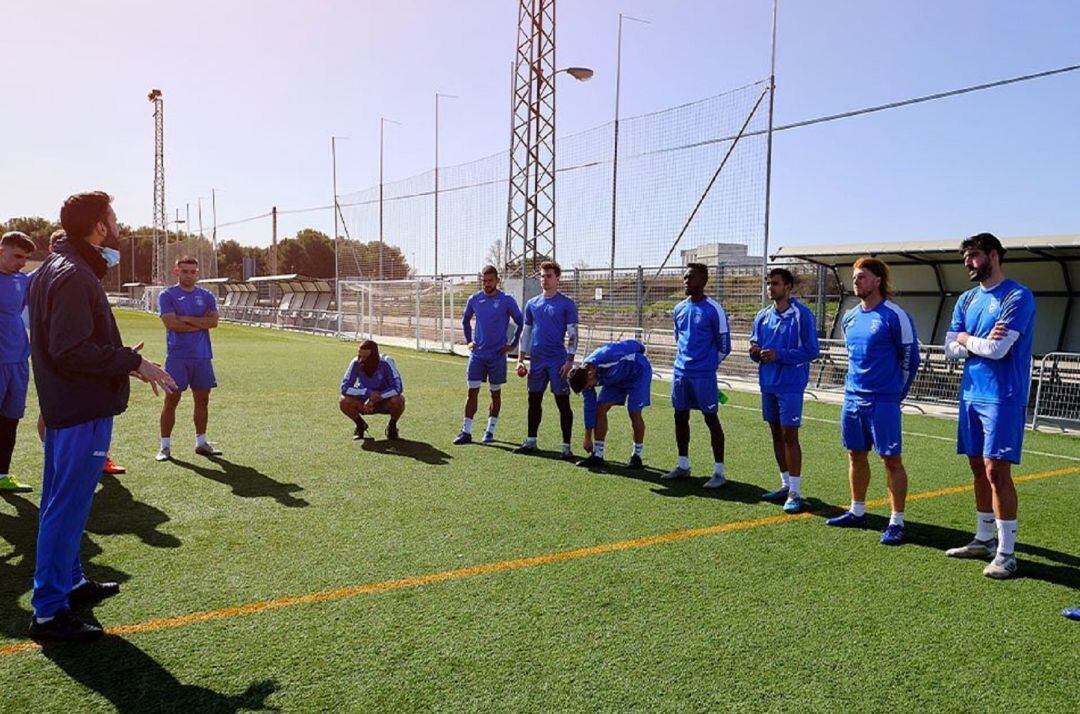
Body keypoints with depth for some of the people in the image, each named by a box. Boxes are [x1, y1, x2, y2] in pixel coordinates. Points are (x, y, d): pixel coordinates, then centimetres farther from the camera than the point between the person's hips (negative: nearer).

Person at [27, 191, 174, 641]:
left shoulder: (56, 269, 14)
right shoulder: (74, 276, -18)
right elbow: (72, 350, -24)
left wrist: (125, 360, 11)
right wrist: (133, 363, -17)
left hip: (64, 407, 11)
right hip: (83, 411, -11)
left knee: (63, 505, 20)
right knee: (68, 508, -4)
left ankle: (70, 582, 36)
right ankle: (49, 612, 5)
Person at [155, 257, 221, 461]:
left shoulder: (206, 296, 11)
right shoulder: (167, 295, 0)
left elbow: (213, 321, -4)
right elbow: (171, 324, -14)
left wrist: (186, 319, -11)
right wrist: (201, 323, -8)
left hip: (202, 356, 4)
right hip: (177, 356, -4)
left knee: (202, 400, 8)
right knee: (171, 400, -1)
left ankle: (201, 442, 19)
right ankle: (165, 446, 6)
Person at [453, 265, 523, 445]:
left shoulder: (507, 301, -6)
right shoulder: (474, 300, 4)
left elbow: (521, 323, 2)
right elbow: (465, 320, 21)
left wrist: (513, 345, -1)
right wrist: (469, 340, 12)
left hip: (497, 356, -2)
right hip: (477, 354, 2)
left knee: (495, 393, 8)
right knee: (472, 392, -1)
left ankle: (490, 431, 17)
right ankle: (466, 432, 2)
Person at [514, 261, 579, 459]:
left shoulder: (567, 304, -3)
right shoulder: (532, 304, 11)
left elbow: (572, 334, -5)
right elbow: (526, 332, 16)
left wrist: (569, 360, -13)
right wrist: (520, 359, 10)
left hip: (558, 361, -5)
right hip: (536, 360, 5)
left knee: (563, 403, -2)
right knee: (534, 401, 11)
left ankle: (566, 447, 4)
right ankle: (531, 442, 22)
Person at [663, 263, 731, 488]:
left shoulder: (713, 310, -9)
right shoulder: (679, 309, 10)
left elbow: (724, 346, -4)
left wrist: (707, 365, 5)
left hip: (704, 375, -6)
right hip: (680, 372, 7)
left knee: (711, 418, -2)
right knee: (680, 416, 11)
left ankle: (719, 472, 4)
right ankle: (683, 465, 23)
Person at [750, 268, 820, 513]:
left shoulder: (802, 315, -9)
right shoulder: (763, 316, 10)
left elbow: (812, 351, -12)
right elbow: (755, 346, 17)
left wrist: (779, 354, -19)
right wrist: (755, 352, -6)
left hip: (790, 384, -7)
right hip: (767, 383, 7)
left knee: (789, 435, -6)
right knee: (776, 434, 12)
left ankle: (795, 492, 1)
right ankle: (785, 485, 24)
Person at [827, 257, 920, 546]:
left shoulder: (895, 316, -9)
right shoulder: (849, 317, 12)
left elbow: (910, 357, -5)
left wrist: (896, 394, -1)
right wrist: (853, 386, 18)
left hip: (883, 400, -7)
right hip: (852, 397, 7)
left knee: (891, 459, -2)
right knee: (856, 455, 14)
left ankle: (897, 522, 5)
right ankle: (857, 513, 28)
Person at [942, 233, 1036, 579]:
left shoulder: (1017, 297, -10)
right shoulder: (966, 300, 13)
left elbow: (997, 349, -19)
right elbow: (950, 348, 7)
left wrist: (966, 339, -2)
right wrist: (981, 342, -10)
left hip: (1003, 397, -7)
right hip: (971, 395, 7)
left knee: (996, 471, -8)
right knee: (979, 469, 13)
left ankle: (1006, 553, 1)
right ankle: (984, 540, 24)